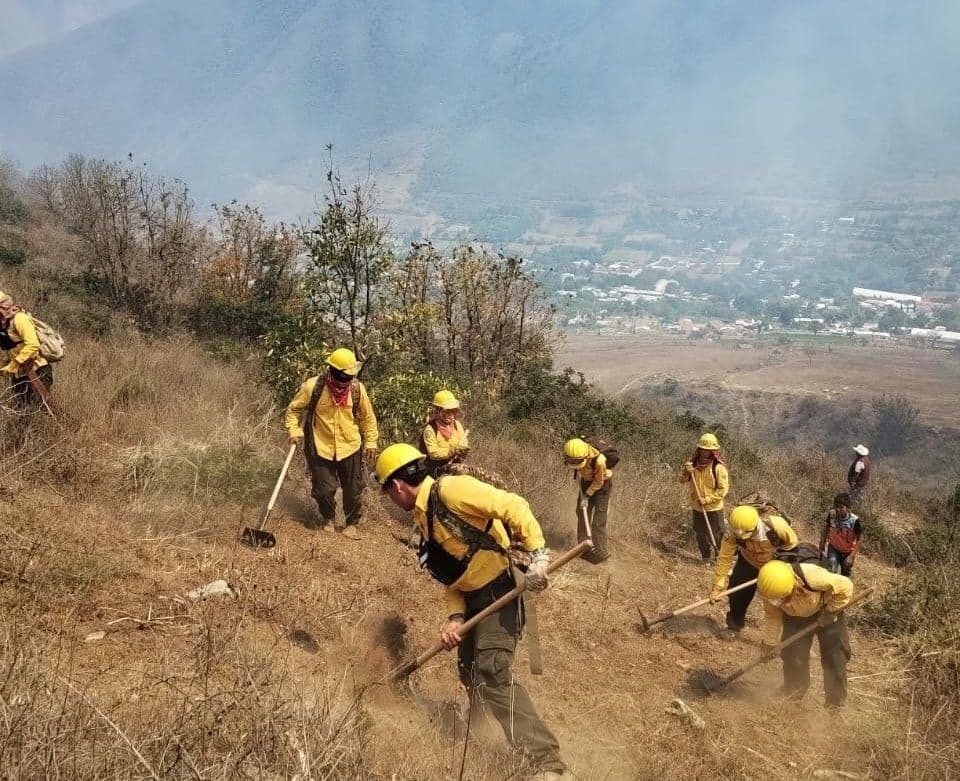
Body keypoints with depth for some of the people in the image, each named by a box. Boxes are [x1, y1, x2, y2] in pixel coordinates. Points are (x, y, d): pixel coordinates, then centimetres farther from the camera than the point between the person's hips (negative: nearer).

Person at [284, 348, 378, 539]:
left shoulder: (357, 388, -8)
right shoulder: (313, 387, -15)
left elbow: (367, 417, 6)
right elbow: (294, 409, 0)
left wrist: (371, 442, 7)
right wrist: (294, 431, -13)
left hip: (350, 448, 1)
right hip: (322, 448, -1)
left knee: (354, 489, 9)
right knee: (324, 489, 8)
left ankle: (352, 524, 30)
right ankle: (327, 519, 37)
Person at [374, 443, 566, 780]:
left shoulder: (449, 490, -17)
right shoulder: (425, 518, 13)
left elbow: (512, 506, -23)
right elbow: (452, 574, 12)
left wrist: (537, 553, -29)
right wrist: (454, 617, -3)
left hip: (500, 591, -10)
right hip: (474, 599, 10)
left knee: (493, 674, -19)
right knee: (470, 671, 21)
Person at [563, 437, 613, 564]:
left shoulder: (599, 460, -39)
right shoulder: (571, 448, -24)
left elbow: (598, 482, -21)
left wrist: (587, 496, -15)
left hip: (602, 483, -6)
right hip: (586, 480, 6)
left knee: (598, 518, -8)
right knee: (582, 511, 8)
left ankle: (600, 552, -2)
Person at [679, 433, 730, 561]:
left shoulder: (718, 467, -18)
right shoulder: (693, 464, -1)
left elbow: (723, 489, -18)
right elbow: (682, 480, 4)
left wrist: (707, 499, -23)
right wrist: (686, 471, -17)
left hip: (713, 508, -5)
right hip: (697, 508, 5)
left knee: (717, 535, 4)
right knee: (701, 535, 19)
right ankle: (705, 558, 36)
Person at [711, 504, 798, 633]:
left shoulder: (776, 526, -40)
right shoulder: (732, 533, -34)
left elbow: (792, 544, -20)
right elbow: (724, 559, -25)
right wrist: (718, 587, -23)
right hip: (748, 562, 2)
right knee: (736, 591, 1)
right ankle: (735, 623, 28)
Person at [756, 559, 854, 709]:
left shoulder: (811, 575, -44)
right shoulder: (770, 590, -28)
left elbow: (845, 586, -30)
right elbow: (773, 616, -11)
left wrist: (830, 612, -23)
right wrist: (770, 644, -6)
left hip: (826, 611, -3)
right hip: (796, 616, 3)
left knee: (834, 657, -3)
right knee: (791, 653, 0)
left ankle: (835, 704, 11)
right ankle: (792, 694, 22)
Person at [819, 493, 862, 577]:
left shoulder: (854, 520, -29)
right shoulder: (831, 515, -22)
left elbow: (858, 540, -18)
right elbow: (825, 531, -5)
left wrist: (852, 556, -24)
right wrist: (821, 548, 0)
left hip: (848, 551, -1)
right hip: (834, 548, 1)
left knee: (845, 576, 16)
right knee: (831, 572, -20)